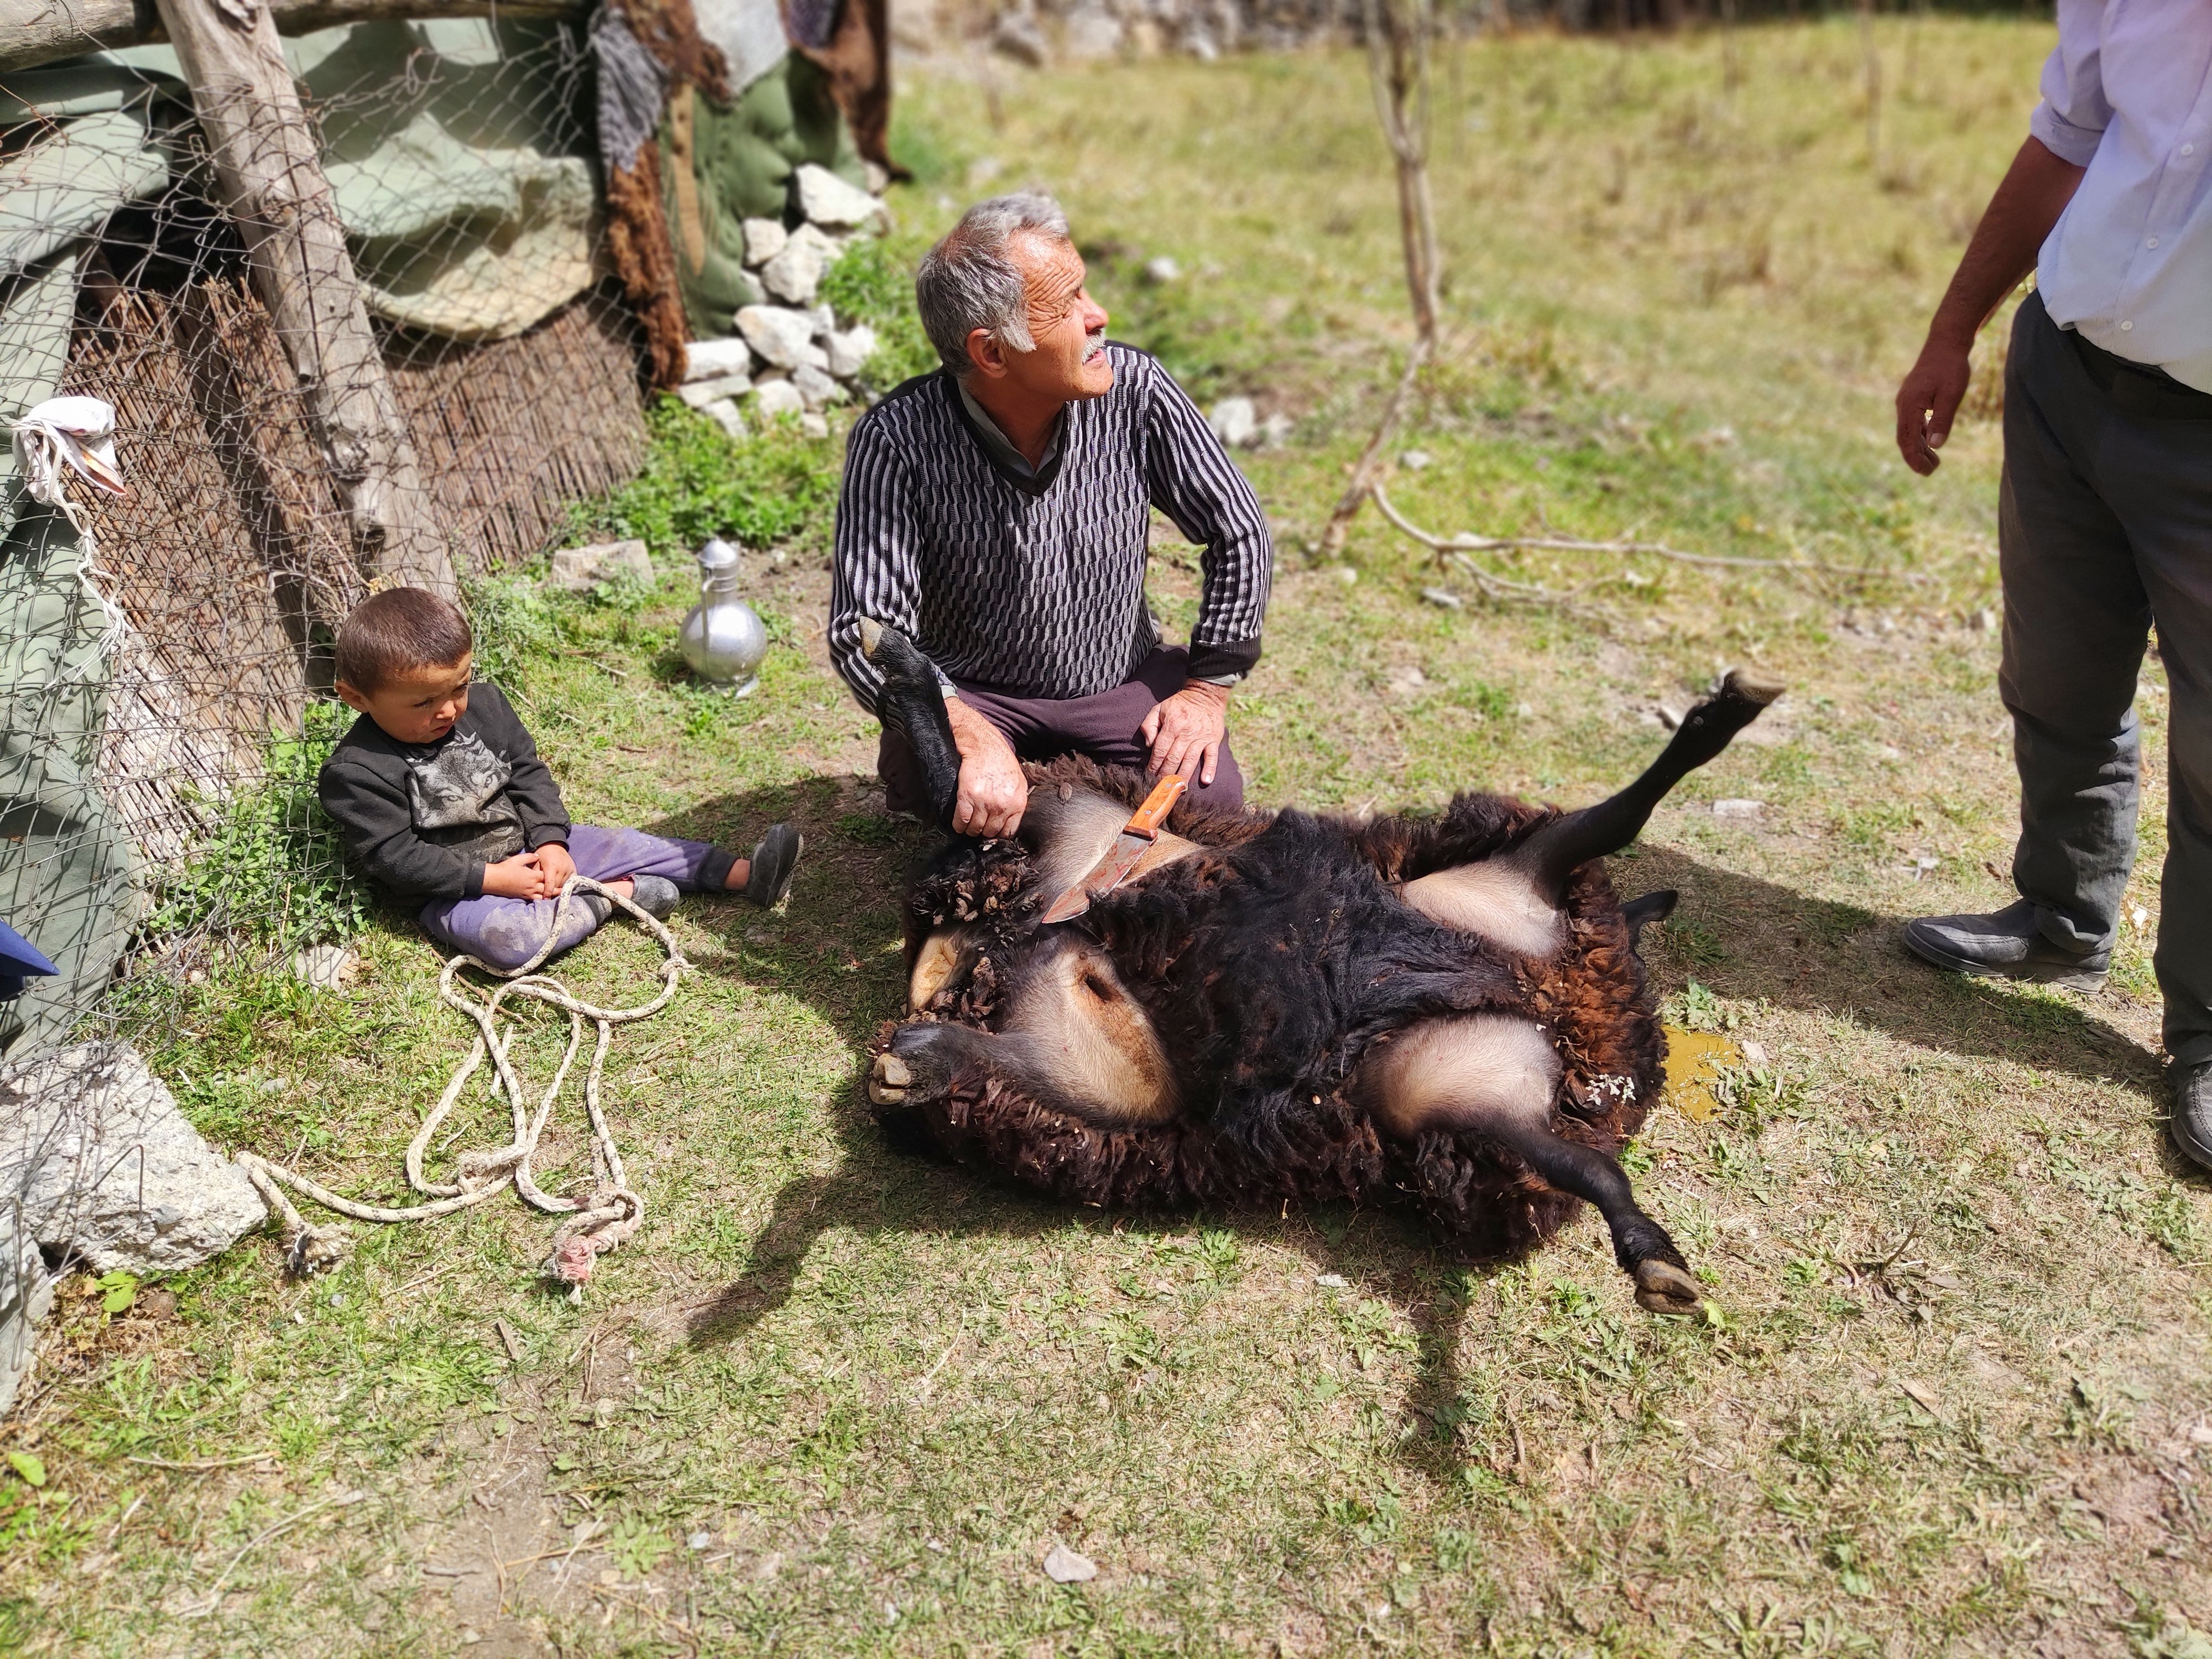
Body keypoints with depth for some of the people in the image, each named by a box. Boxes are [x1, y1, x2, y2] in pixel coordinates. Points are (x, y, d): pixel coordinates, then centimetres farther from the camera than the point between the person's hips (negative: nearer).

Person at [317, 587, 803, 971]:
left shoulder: (484, 705, -1)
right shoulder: (356, 772, -19)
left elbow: (528, 773, 5)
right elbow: (395, 858, -20)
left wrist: (551, 841, -10)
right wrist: (491, 879, -24)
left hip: (529, 845, 6)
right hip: (457, 889, -6)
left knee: (626, 845, -2)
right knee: (506, 936, -35)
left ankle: (745, 875, 1)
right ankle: (618, 894, -20)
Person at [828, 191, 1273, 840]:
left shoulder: (1134, 390, -16)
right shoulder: (896, 441, -22)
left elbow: (1238, 534, -3)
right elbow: (865, 633, -24)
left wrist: (1208, 688, -6)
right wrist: (973, 738, -39)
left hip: (1122, 680, 3)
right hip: (966, 693, -2)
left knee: (1211, 799, -20)